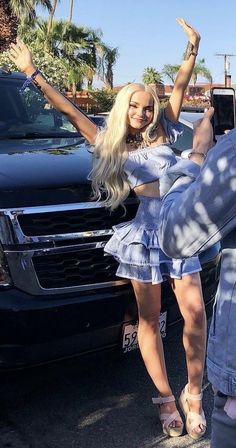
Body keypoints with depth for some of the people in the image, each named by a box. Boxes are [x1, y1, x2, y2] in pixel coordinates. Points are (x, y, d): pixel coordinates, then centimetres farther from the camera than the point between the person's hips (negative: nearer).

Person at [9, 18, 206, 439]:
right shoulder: (111, 146, 12)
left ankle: (194, 394, 9)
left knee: (194, 312, -8)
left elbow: (179, 87, 16)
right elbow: (71, 112, 11)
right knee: (149, 319, 2)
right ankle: (166, 399, 14)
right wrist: (34, 74, 11)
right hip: (144, 231, -1)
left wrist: (192, 48, 10)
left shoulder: (163, 134, 17)